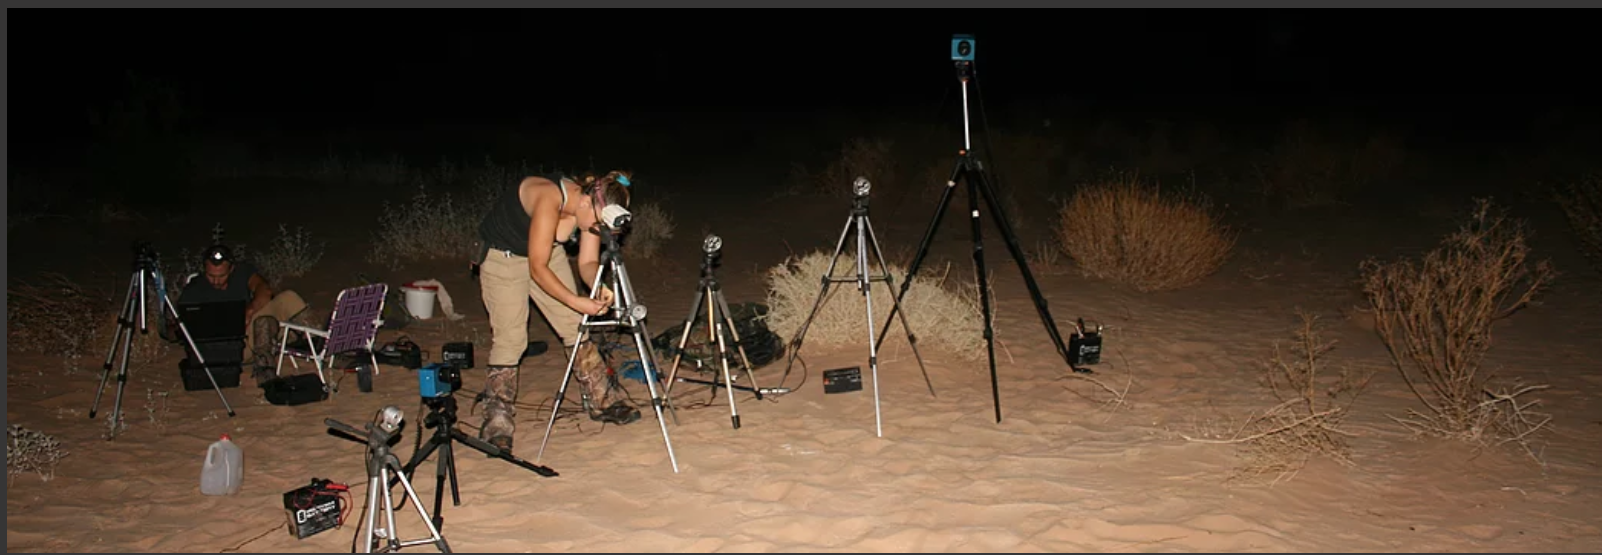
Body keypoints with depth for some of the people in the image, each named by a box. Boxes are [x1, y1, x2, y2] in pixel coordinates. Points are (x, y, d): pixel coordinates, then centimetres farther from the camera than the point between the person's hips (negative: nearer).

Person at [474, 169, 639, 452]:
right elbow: (537, 268, -34)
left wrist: (598, 289, -31)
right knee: (509, 337, -13)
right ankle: (497, 424, -7)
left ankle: (599, 402, 14)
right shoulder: (549, 199, -36)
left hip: (547, 251, 6)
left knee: (576, 325, 1)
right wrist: (576, 301, -38)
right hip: (503, 254, -6)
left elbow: (587, 262, -11)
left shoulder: (591, 208, -16)